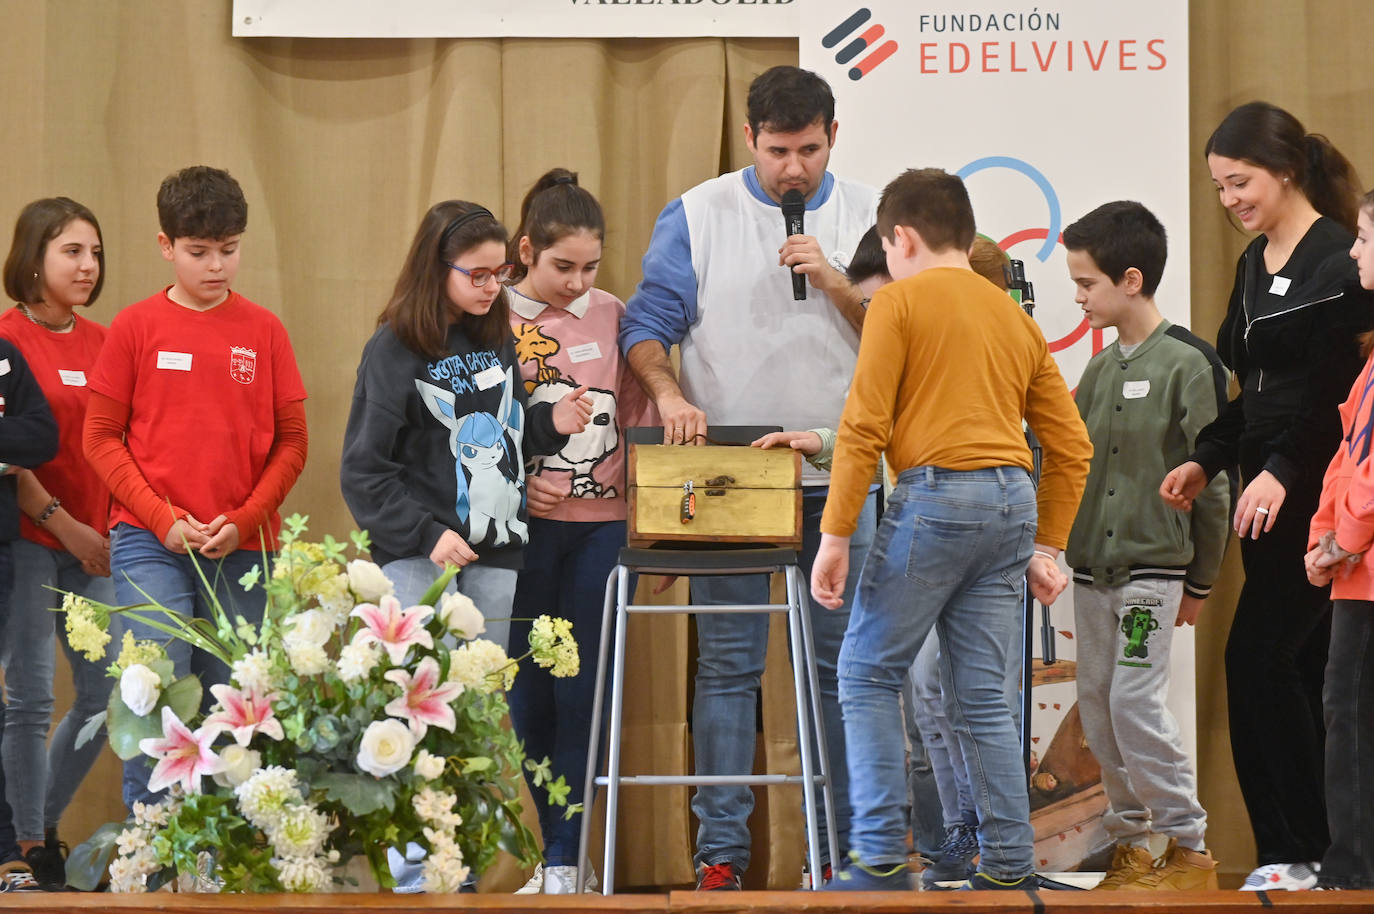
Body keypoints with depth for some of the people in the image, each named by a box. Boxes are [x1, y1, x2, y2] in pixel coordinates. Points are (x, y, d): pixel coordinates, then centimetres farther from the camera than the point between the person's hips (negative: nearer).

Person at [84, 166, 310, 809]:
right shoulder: (135, 327, 3)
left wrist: (243, 520, -6)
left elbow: (291, 442, 8)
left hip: (243, 548, 2)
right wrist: (163, 519, -7)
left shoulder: (264, 331, 7)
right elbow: (101, 438, 3)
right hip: (150, 545, -2)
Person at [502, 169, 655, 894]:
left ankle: (564, 860, 5)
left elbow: (640, 420, 11)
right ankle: (556, 854, 14)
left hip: (602, 523, 2)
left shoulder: (612, 316, 6)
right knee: (529, 691, 4)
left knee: (581, 692, 0)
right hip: (525, 528, -2)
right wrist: (514, 479, -15)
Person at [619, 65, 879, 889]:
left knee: (844, 660, 3)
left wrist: (835, 285, -13)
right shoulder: (699, 216, 3)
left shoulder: (867, 218, 5)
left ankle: (848, 847, 10)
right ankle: (721, 849, 3)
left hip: (839, 479, 1)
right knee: (729, 662, 0)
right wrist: (668, 391, -18)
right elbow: (649, 322, 0)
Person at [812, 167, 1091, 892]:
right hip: (1013, 504, 6)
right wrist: (1045, 547, 22)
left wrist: (835, 536, -8)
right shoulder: (1015, 316, 20)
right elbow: (1071, 446, 18)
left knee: (868, 674, 3)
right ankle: (1009, 872, 5)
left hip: (935, 495, -6)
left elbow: (864, 427, -8)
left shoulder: (900, 301, 1)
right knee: (983, 697, 9)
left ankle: (881, 860, -6)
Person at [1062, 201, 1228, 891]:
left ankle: (1190, 848, -2)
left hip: (1152, 568, -7)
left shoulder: (1187, 364, -9)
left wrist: (1200, 580, -4)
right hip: (1091, 569, 7)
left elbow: (1212, 480, -7)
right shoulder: (1099, 369, 11)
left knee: (1135, 703, -11)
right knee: (1097, 709, 7)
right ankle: (1130, 842, 16)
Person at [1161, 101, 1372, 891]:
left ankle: (1295, 852, -7)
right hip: (1270, 494, 9)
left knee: (1259, 660, -12)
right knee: (1299, 668, 7)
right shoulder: (1255, 263, 15)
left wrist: (1283, 470, -24)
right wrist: (1207, 461, 10)